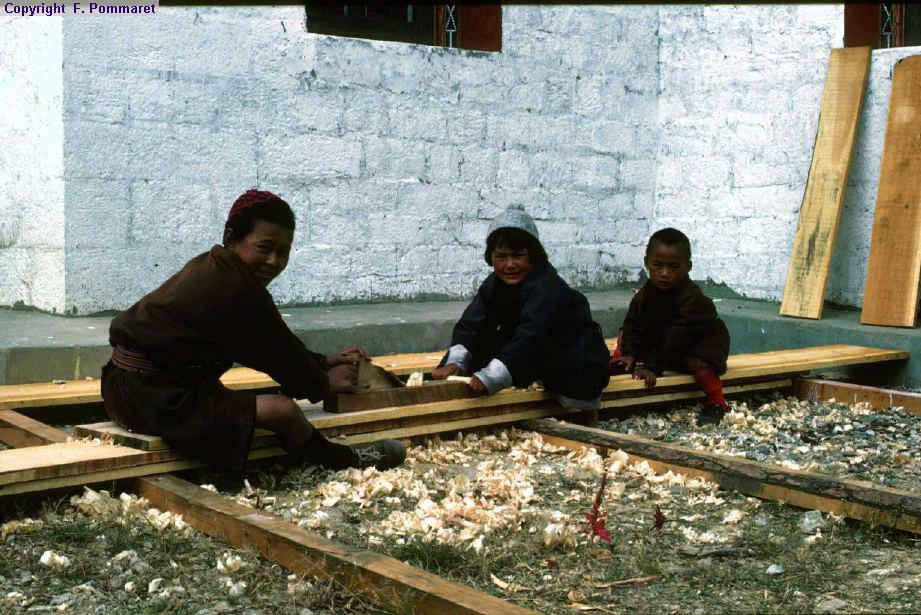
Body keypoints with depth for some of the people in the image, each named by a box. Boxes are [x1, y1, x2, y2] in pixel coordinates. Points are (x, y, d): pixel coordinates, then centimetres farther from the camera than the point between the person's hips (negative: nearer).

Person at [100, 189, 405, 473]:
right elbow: (276, 353, -9)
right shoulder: (236, 290, -21)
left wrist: (322, 362, 17)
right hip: (156, 399, -11)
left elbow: (269, 345, 17)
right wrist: (324, 384, 7)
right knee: (283, 410, -18)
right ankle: (344, 461, 8)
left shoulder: (211, 268, 9)